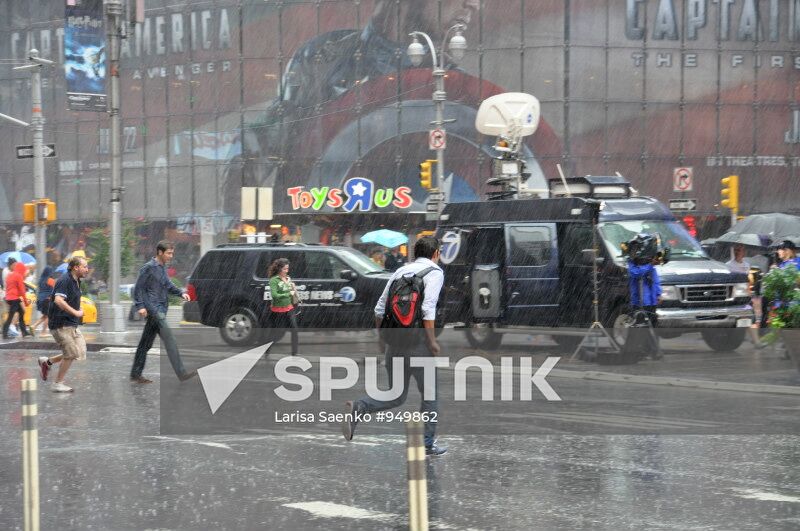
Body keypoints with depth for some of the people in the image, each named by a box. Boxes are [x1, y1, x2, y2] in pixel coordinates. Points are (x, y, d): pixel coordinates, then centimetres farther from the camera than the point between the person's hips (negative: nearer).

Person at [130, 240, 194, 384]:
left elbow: (168, 285, 24)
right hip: (153, 309, -9)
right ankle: (181, 373, -20)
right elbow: (138, 288, -10)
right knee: (169, 339, -15)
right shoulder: (149, 268, -9)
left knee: (146, 343, 13)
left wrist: (181, 292, 7)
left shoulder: (162, 267, 16)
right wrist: (140, 306, -17)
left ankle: (136, 374, 19)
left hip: (160, 310, 9)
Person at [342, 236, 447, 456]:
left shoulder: (400, 271, 14)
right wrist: (432, 340, -13)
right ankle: (428, 443, 13)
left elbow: (380, 308, 13)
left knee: (396, 395, 13)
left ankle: (357, 409, -10)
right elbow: (428, 308, -18)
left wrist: (381, 337, 21)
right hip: (417, 341, -6)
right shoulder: (435, 272, -4)